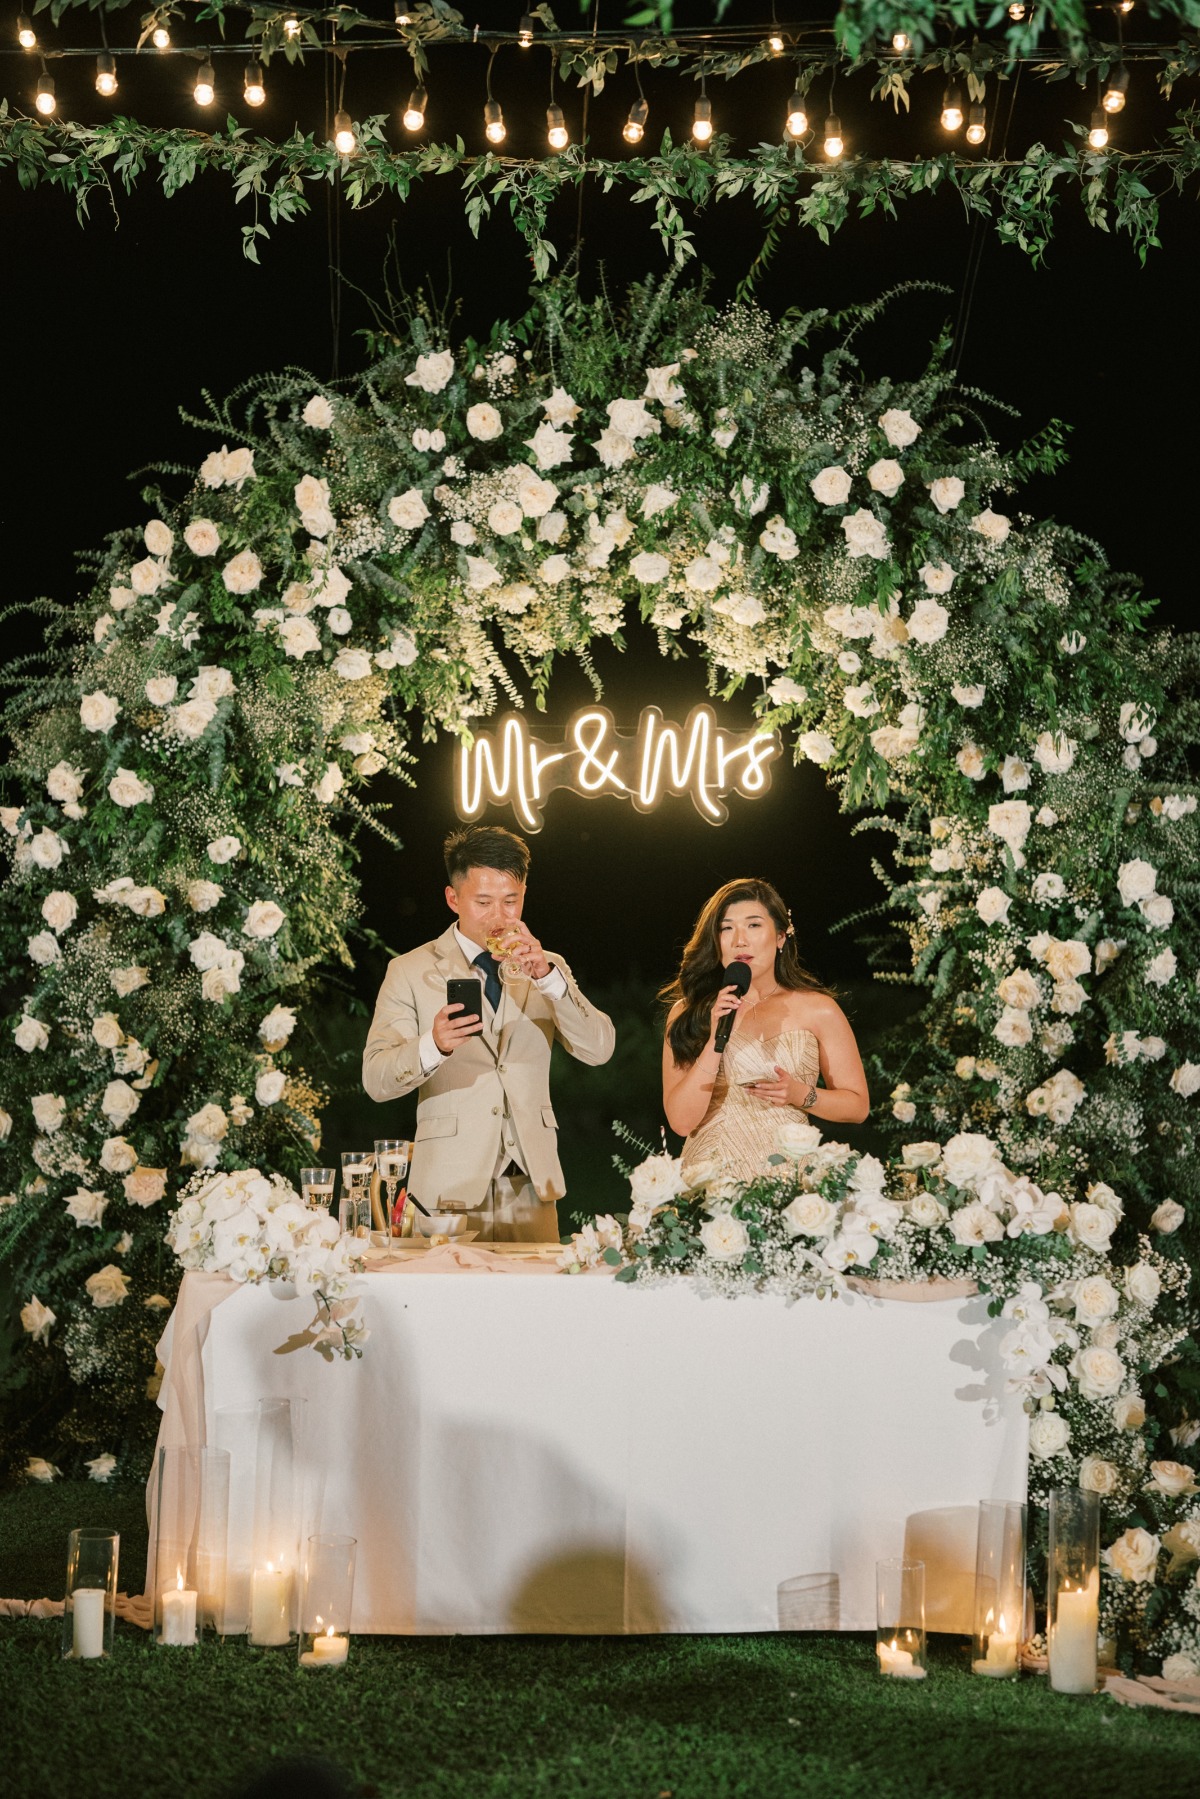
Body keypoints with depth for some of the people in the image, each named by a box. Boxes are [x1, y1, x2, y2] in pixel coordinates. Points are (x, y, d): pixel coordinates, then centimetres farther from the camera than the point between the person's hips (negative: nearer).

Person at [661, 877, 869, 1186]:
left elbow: (857, 1106, 12)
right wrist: (716, 1039, -10)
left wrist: (801, 1095, -7)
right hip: (709, 1175, 0)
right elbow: (681, 1121, -1)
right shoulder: (686, 1012, 7)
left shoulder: (818, 1010, 6)